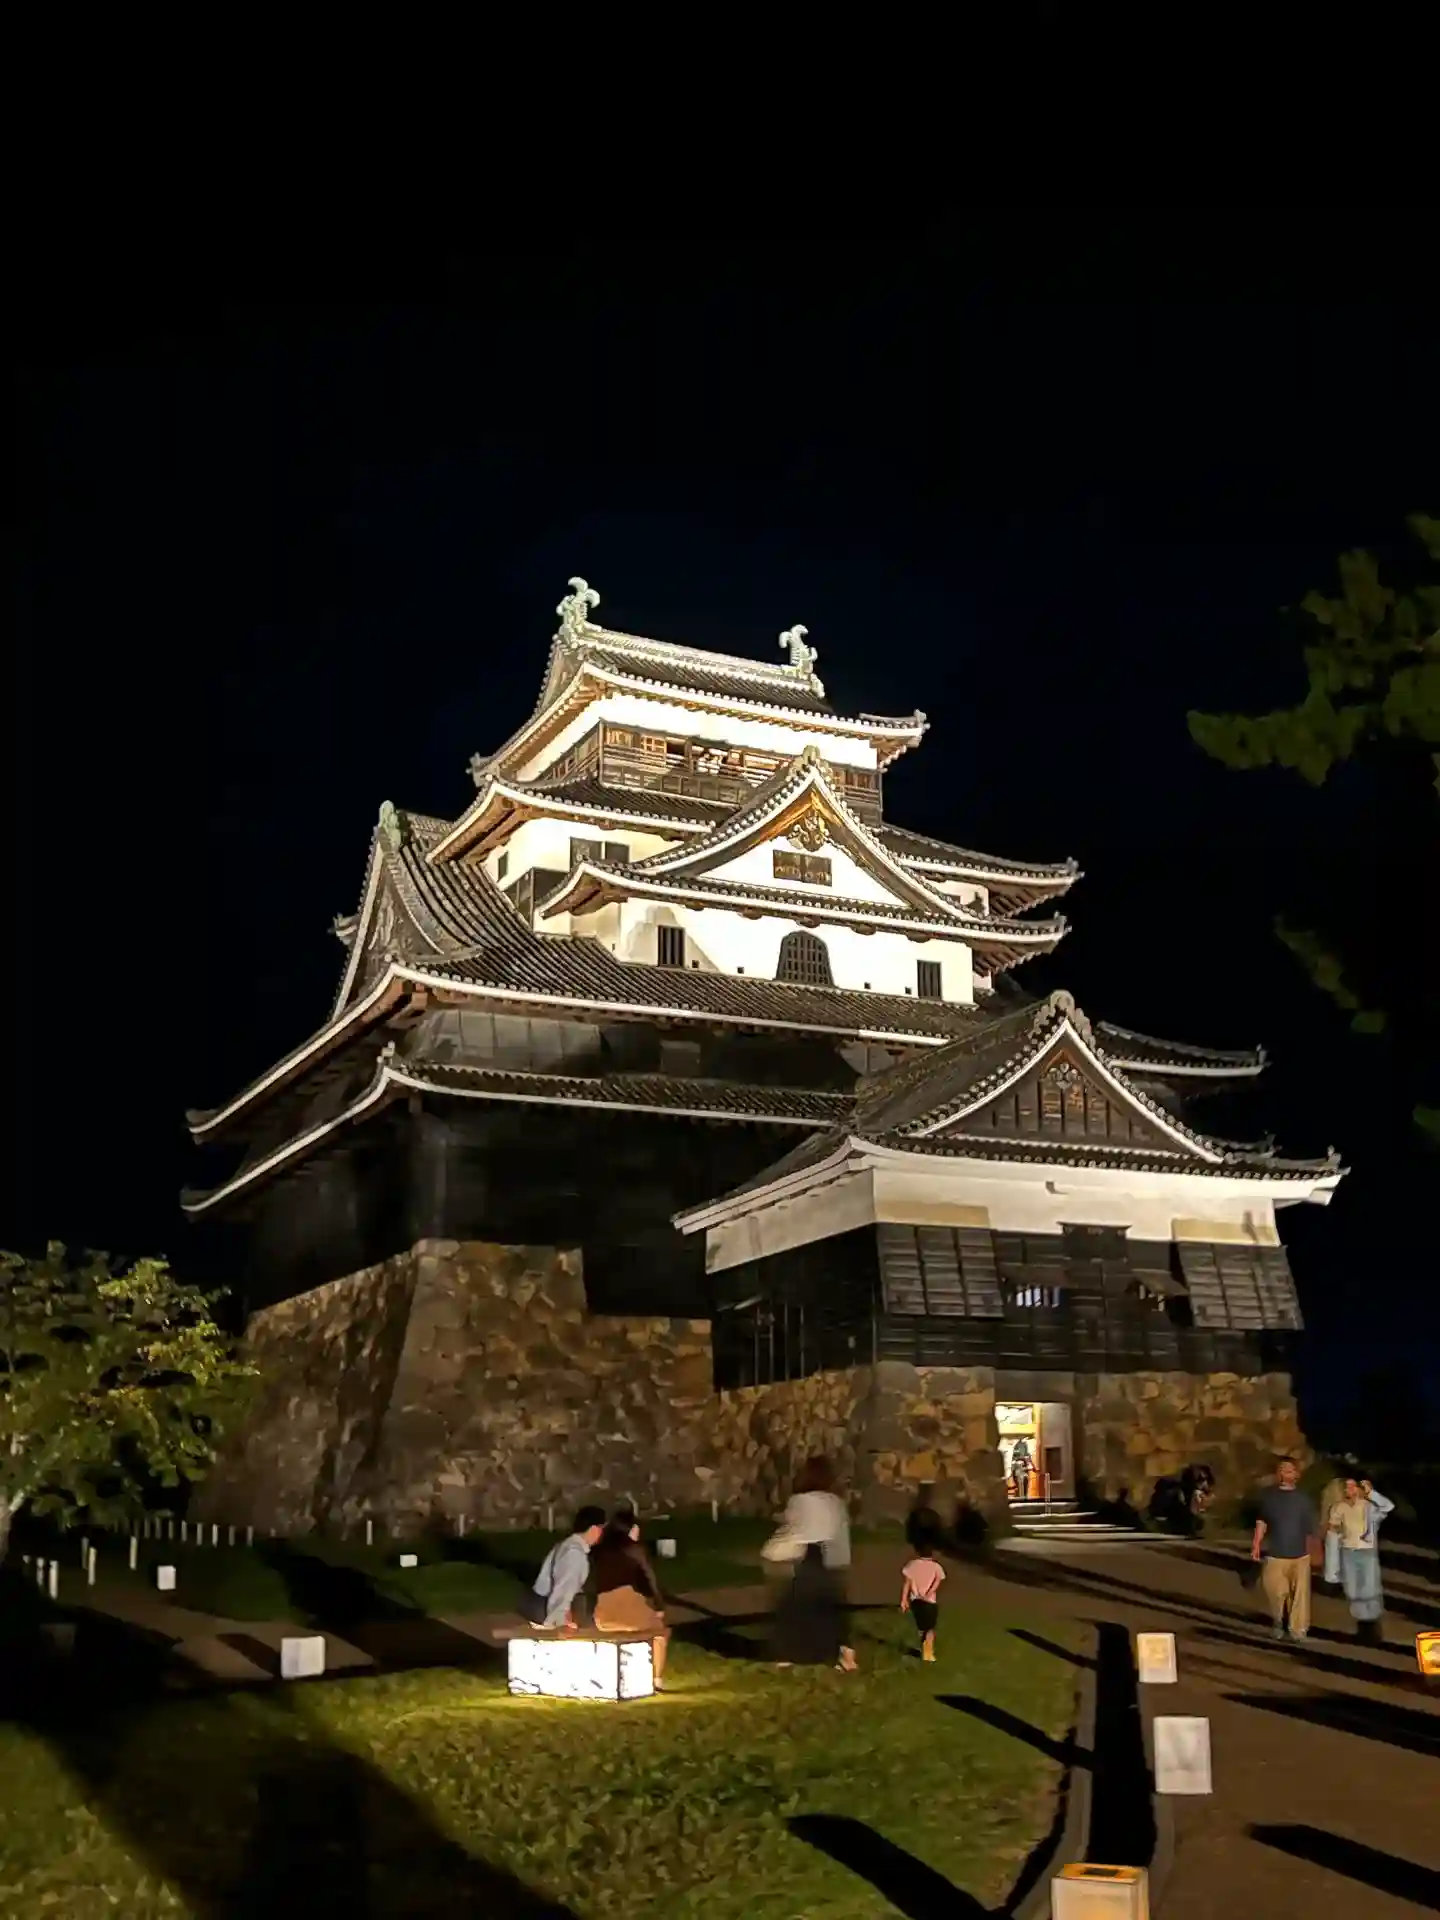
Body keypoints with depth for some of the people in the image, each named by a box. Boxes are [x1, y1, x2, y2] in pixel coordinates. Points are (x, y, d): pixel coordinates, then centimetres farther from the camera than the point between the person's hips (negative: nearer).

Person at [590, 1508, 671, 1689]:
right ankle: (658, 1680, 11)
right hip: (629, 1606, -4)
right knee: (660, 1630, 24)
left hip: (604, 1616, 5)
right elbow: (651, 1580, 3)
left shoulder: (599, 1551, 16)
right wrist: (659, 1607, 14)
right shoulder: (635, 1549, 5)